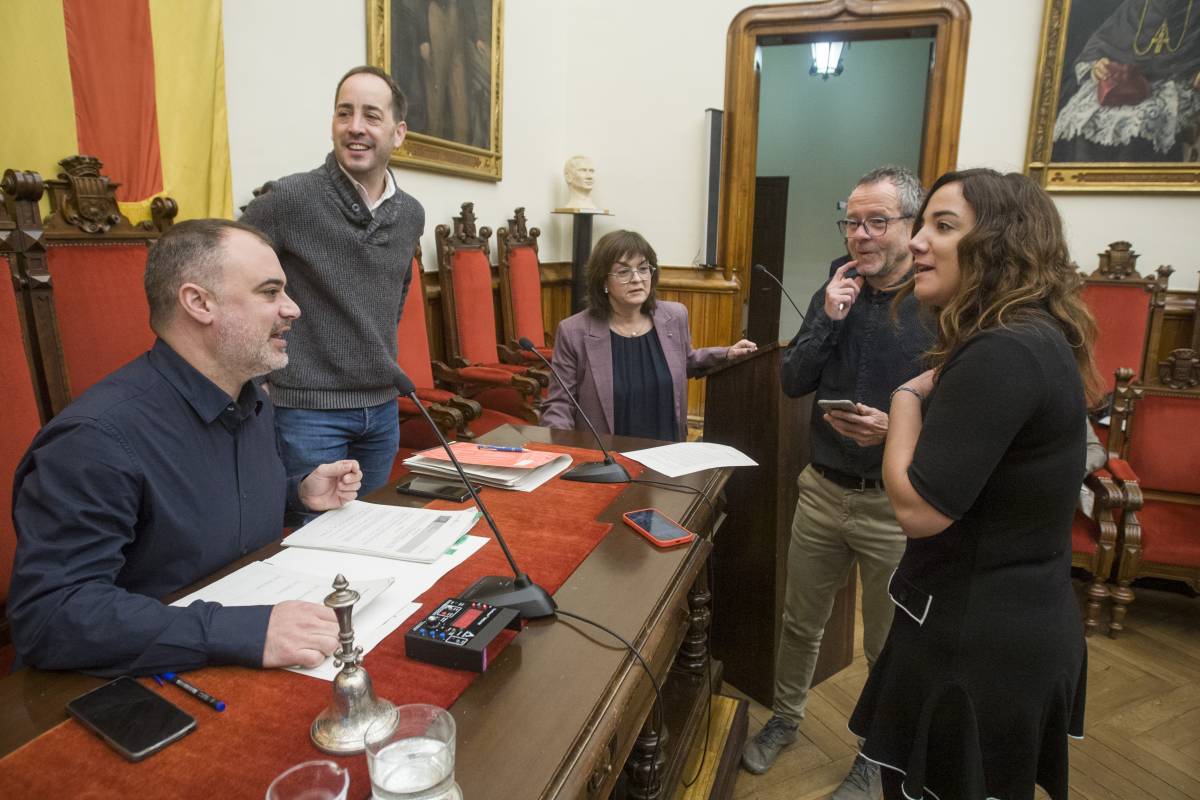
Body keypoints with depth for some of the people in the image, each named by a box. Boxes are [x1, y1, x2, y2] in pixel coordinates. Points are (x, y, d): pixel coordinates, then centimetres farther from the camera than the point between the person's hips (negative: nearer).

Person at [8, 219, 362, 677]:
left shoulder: (252, 399, 6)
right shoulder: (98, 438, -22)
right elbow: (48, 614, -27)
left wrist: (299, 493, 2)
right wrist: (246, 634, -35)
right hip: (148, 690, -7)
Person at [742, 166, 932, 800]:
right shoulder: (838, 289, 2)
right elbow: (792, 384, -1)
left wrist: (897, 427, -28)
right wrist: (828, 319, -14)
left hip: (899, 503, -3)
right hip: (823, 488, 4)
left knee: (889, 647, 16)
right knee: (800, 622, 20)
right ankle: (786, 717, 45)